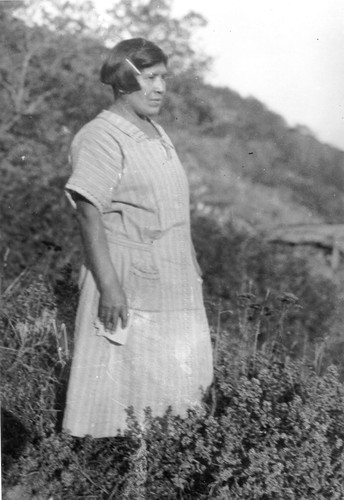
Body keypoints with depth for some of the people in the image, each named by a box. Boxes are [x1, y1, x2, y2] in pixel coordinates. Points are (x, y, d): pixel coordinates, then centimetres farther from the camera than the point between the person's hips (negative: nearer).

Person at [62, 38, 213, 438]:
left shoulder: (157, 134, 14)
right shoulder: (102, 138, -14)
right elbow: (89, 214, -19)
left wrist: (191, 265, 20)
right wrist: (109, 286, -24)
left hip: (172, 281, 9)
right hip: (127, 284, -9)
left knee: (180, 384, 13)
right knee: (118, 385, -1)